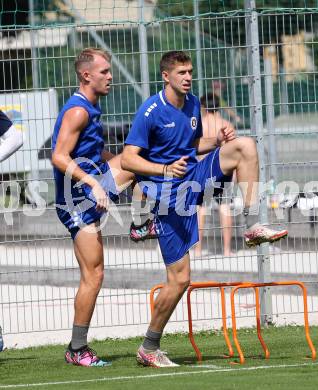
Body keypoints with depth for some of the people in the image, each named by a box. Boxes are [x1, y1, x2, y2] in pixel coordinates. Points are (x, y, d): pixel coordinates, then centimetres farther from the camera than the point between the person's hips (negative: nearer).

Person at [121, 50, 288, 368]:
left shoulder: (193, 104, 8)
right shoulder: (150, 112, -13)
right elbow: (127, 159, -17)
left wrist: (217, 141, 1)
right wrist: (165, 169, -31)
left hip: (195, 178, 6)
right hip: (169, 194, -6)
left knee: (244, 145, -13)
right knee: (179, 279, -8)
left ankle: (253, 226, -11)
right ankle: (149, 348, 8)